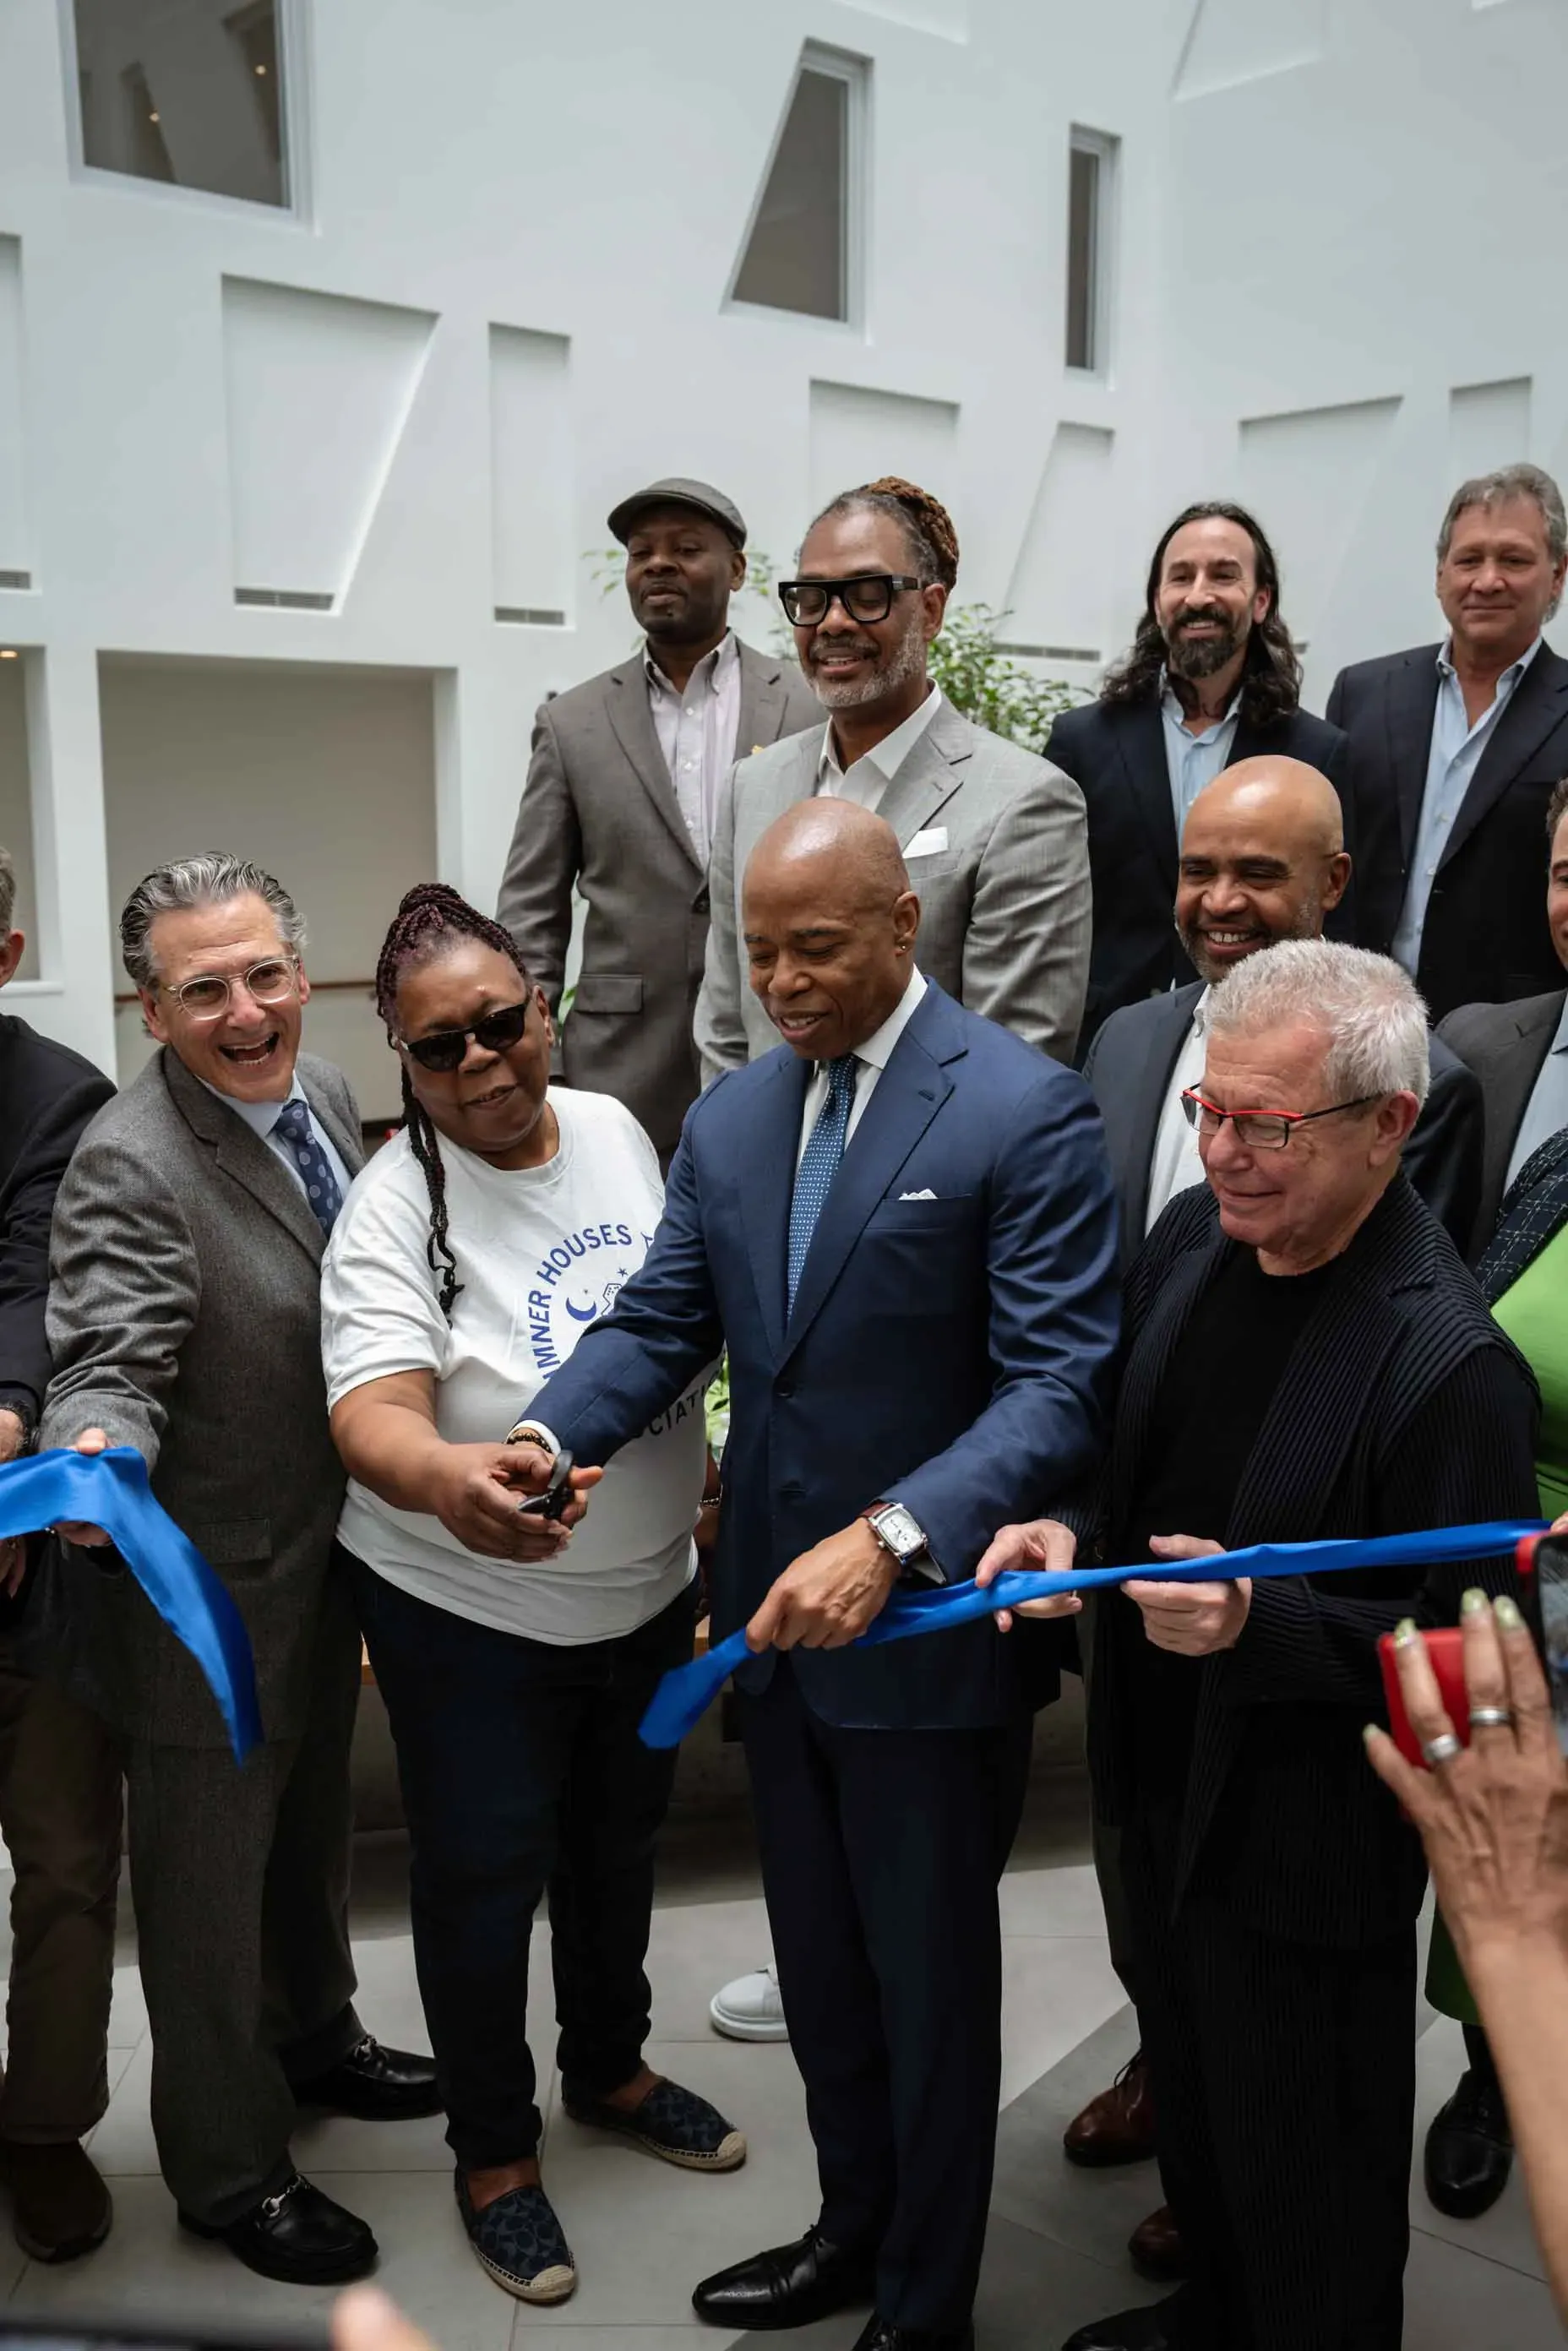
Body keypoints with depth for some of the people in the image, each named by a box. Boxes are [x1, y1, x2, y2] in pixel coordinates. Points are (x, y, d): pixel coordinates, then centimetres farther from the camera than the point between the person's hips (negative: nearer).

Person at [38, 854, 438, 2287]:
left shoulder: (325, 1091, -2)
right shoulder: (129, 1165, -27)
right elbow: (112, 1367, -30)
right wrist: (95, 1457, -51)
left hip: (327, 1553, 8)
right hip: (205, 1589, -7)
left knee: (311, 1821, 28)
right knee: (209, 1873, 13)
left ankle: (312, 2037, 55)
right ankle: (229, 2171, 36)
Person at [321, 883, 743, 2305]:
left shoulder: (614, 1128, -6)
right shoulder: (396, 1206, -23)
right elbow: (373, 1414, -35)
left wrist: (716, 1463, 10)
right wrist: (445, 1476, -55)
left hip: (649, 1588, 6)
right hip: (471, 1613, -5)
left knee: (618, 1844, 24)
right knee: (483, 1875, 12)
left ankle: (610, 2068, 50)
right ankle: (494, 2150, 37)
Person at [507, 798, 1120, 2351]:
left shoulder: (1024, 1113, -16)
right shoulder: (730, 1118, 5)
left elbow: (1062, 1382, -21)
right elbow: (659, 1321, 4)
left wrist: (891, 1538, -34)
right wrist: (546, 1435, -16)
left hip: (928, 1627, -6)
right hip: (774, 1611, 6)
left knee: (927, 1978, 14)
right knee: (818, 1963, 23)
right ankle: (853, 2225, 48)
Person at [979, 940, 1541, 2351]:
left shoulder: (1449, 1362, -28)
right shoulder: (1193, 1237, -5)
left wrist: (1259, 1623, -34)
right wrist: (1073, 1532, -9)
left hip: (1307, 1849, -7)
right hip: (1164, 1784, 8)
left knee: (1303, 2181, 16)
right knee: (1191, 2102, 30)